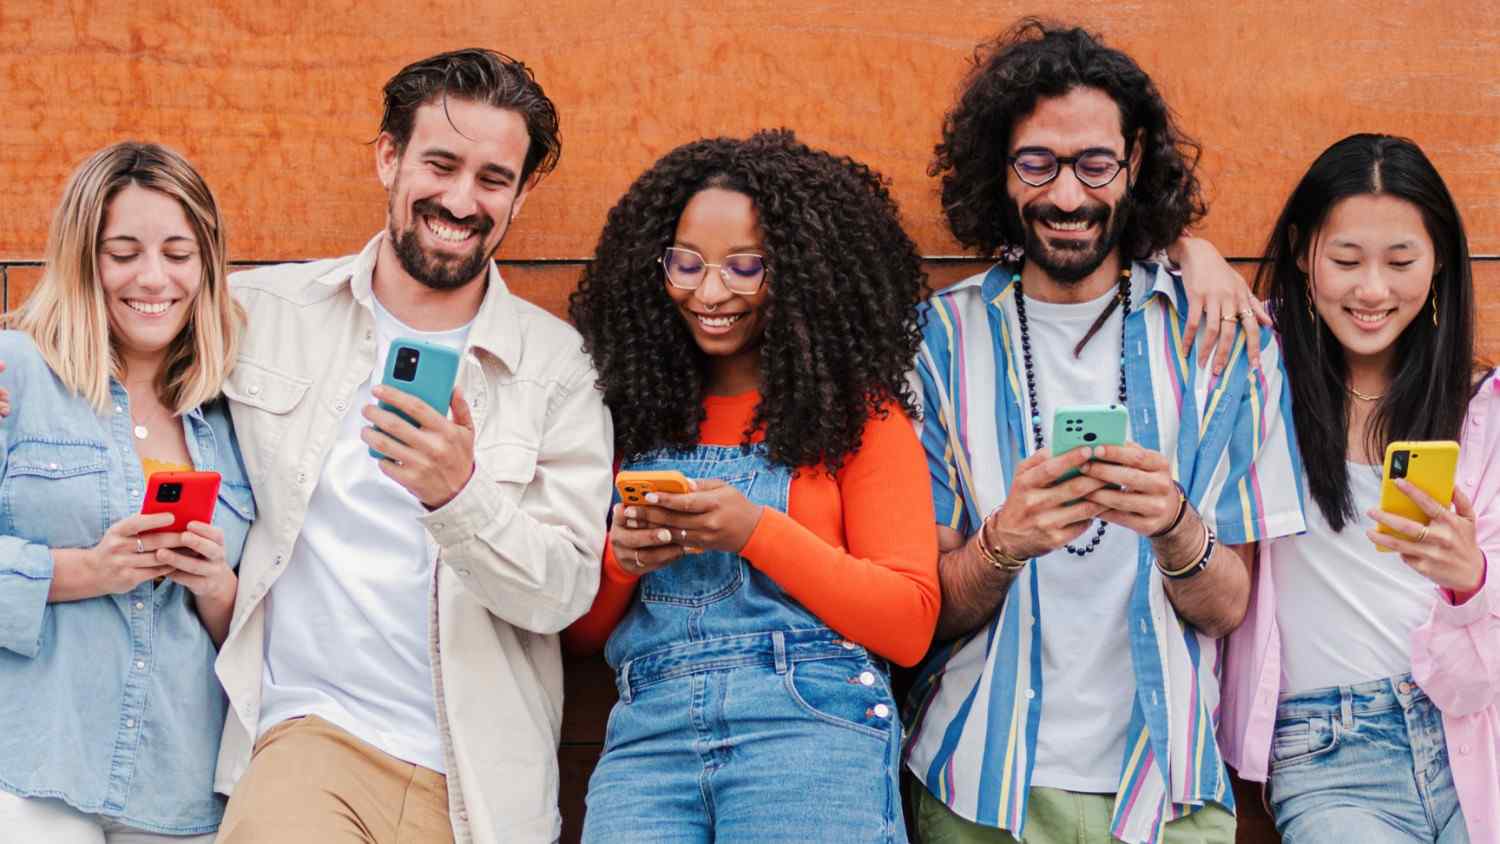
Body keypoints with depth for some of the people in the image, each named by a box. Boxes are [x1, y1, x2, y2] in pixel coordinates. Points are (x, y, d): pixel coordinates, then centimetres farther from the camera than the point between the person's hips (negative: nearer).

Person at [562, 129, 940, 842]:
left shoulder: (860, 413, 8)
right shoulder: (634, 415, 16)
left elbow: (909, 628, -1)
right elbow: (584, 633, 18)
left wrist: (755, 531, -10)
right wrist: (621, 558, -3)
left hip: (813, 722, -2)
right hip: (649, 732, 2)